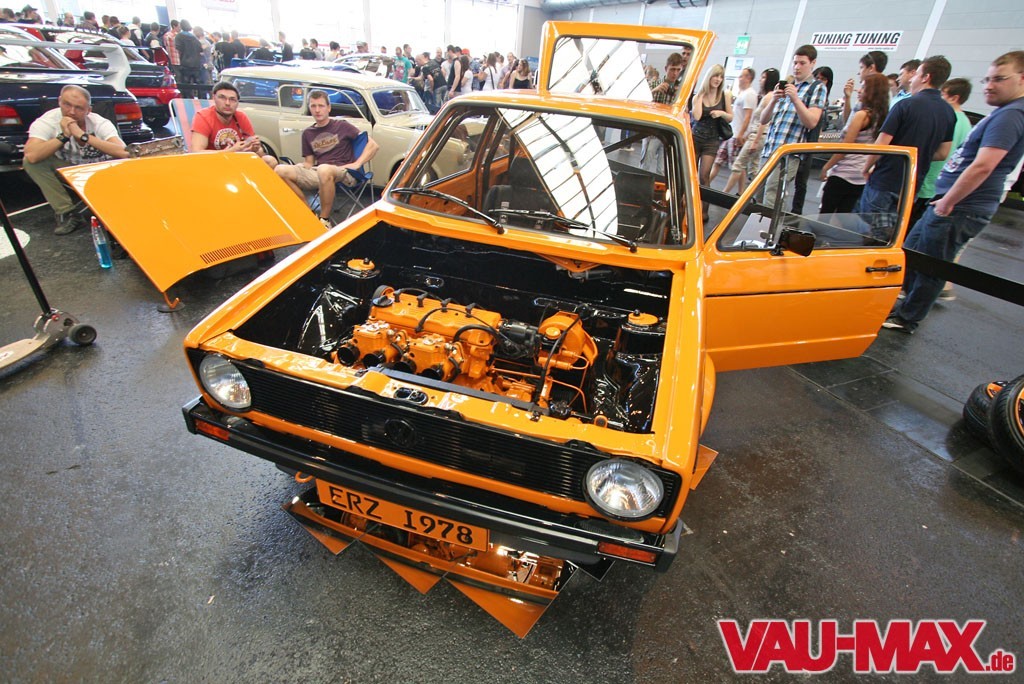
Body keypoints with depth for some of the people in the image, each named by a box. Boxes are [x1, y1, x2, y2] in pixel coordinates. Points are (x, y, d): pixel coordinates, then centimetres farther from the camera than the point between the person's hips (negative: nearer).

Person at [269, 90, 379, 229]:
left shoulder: (342, 126, 8)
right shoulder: (307, 133, 20)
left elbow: (372, 145, 3)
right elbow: (309, 163, 20)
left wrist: (357, 164, -9)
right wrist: (298, 169, -3)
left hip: (343, 173, -5)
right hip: (317, 173, 5)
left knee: (324, 169, -41)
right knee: (280, 170, -19)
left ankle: (325, 220, -27)